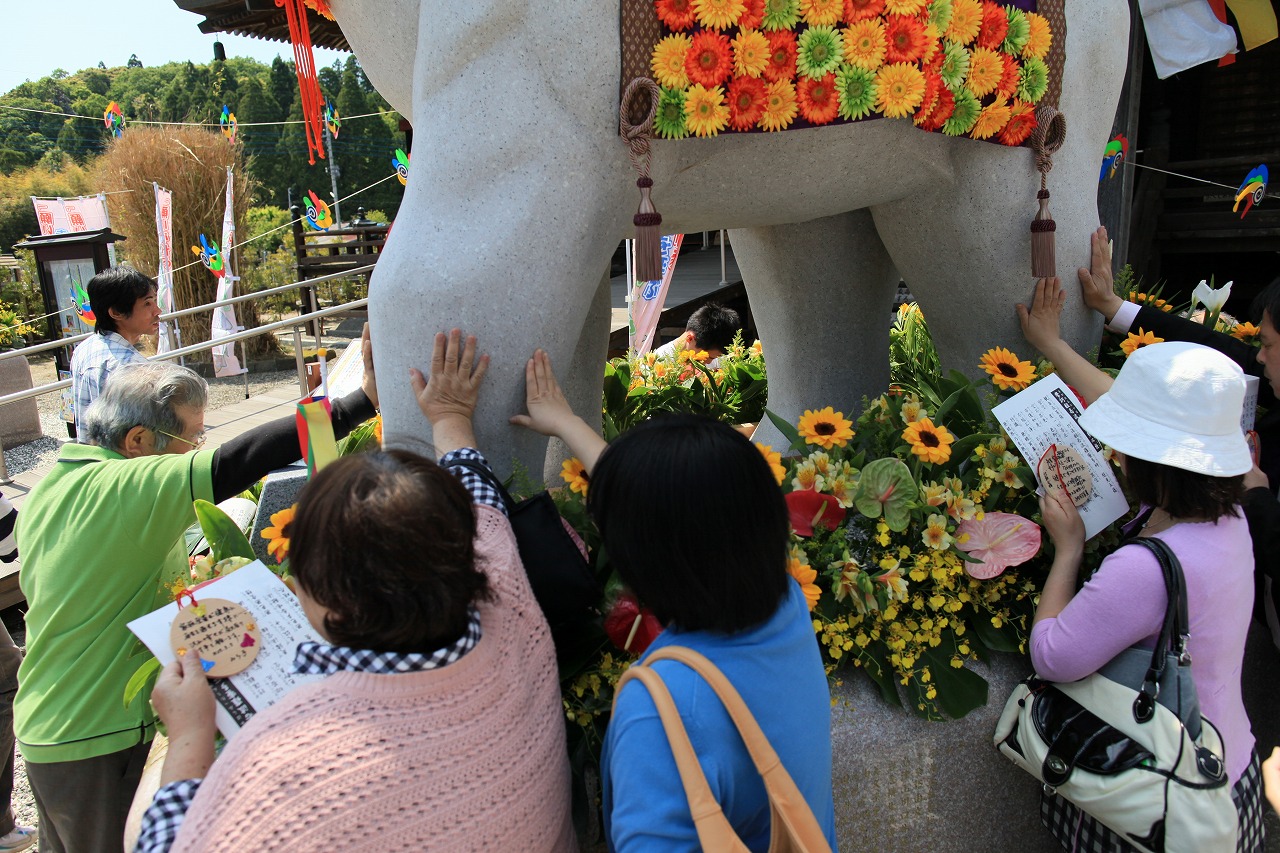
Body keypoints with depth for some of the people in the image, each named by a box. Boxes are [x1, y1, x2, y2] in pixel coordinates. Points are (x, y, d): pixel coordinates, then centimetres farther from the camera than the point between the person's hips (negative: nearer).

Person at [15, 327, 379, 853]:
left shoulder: (47, 488, 3)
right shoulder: (128, 490, -25)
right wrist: (365, 400, -37)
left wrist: (175, 568, 9)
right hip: (102, 742, -8)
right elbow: (242, 460, -34)